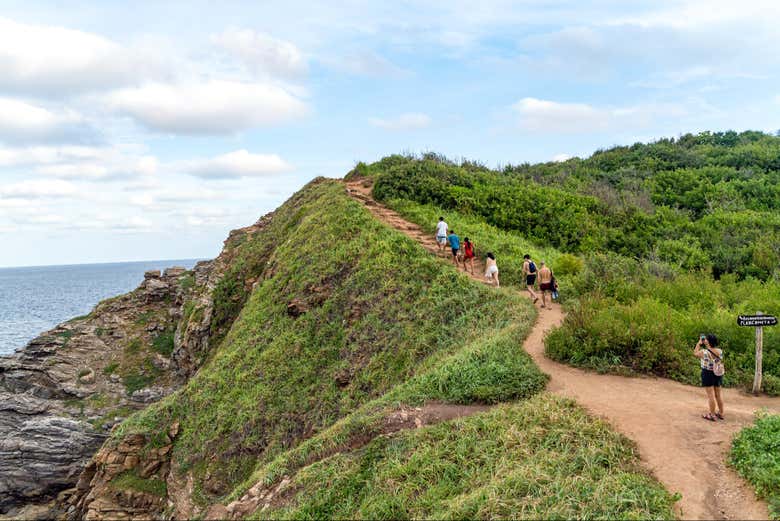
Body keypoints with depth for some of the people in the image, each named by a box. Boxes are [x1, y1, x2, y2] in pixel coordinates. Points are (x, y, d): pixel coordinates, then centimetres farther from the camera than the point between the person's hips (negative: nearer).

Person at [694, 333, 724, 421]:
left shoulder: (704, 352, -20)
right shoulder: (720, 351, -4)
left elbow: (695, 353, -1)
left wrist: (699, 343, 5)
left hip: (708, 374, -6)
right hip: (718, 375, 6)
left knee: (710, 395, 0)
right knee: (718, 394, 16)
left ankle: (712, 415, 6)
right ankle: (721, 413, 26)